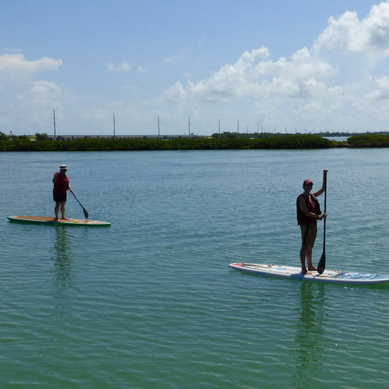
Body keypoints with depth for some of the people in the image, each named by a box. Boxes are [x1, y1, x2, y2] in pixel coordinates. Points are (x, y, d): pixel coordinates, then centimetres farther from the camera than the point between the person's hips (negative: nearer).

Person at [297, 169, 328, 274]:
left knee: (310, 246, 15)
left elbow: (323, 189, 16)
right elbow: (306, 212, -19)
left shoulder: (312, 196, 12)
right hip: (305, 223, -8)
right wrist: (319, 216, -20)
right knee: (305, 245, -7)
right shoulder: (302, 198, -12)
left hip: (313, 222, 8)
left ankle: (310, 266, 25)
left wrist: (324, 175, 9)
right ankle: (303, 268, -5)